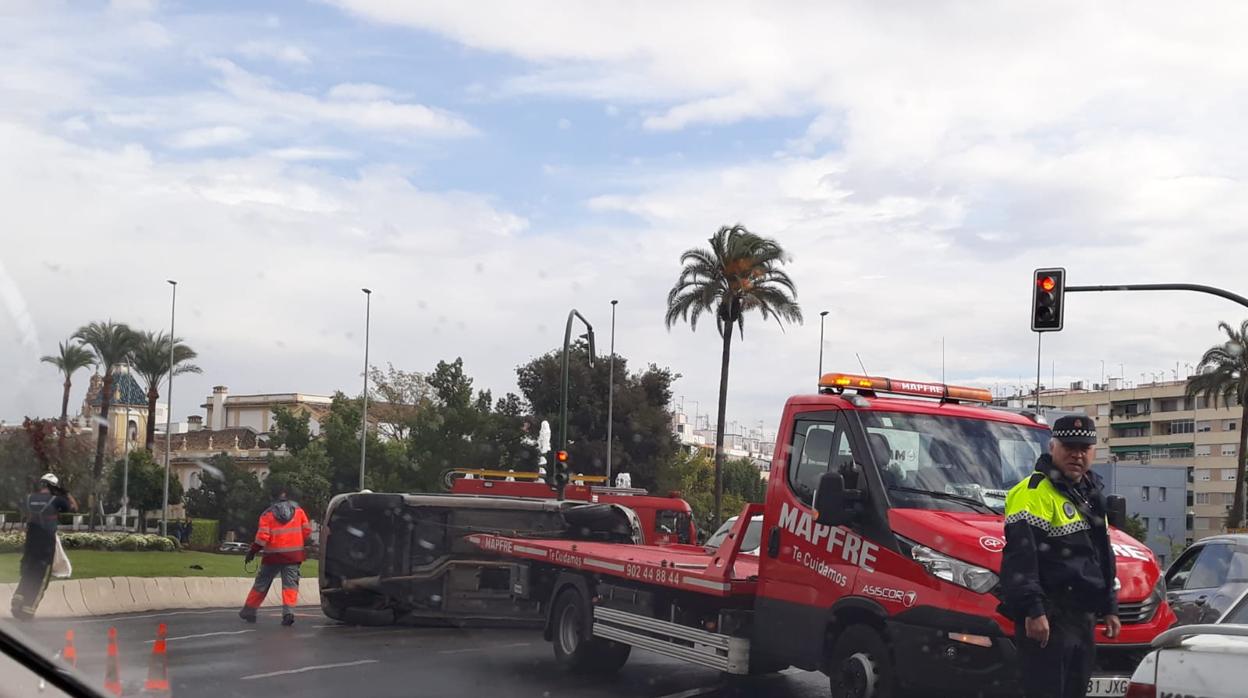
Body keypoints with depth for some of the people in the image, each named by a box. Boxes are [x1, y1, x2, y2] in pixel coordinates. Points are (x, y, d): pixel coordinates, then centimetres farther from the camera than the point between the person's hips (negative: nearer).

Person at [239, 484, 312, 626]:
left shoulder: (268, 514, -3)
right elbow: (307, 530, 4)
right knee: (290, 583, 0)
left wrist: (253, 551, 0)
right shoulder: (298, 510, 6)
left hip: (273, 555, -1)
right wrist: (302, 545, 20)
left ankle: (249, 611, 22)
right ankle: (288, 611, -19)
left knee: (261, 583, 11)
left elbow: (262, 536, -10)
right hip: (293, 555, 1)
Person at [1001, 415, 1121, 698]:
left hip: (1083, 618, 9)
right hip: (1048, 620, -9)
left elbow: (1103, 557, 29)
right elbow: (1020, 556, -20)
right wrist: (1032, 610, -26)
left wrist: (1109, 608, 24)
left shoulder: (1091, 495, 21)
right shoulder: (1035, 492, -11)